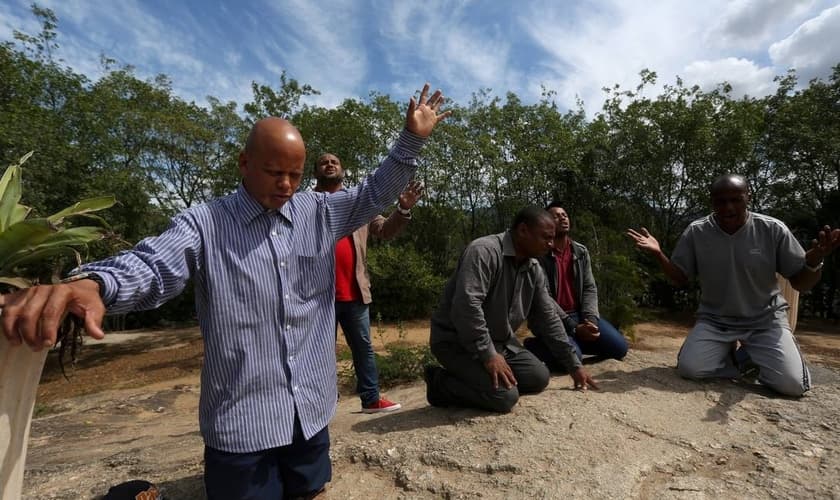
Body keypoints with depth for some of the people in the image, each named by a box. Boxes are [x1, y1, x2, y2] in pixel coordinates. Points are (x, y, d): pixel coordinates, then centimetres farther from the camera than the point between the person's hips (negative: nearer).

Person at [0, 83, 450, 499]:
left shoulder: (320, 213, 5)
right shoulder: (204, 224, -6)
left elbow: (375, 193, 7)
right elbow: (152, 266, -19)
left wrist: (411, 139, 0)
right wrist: (90, 284, -41)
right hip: (241, 422, -3)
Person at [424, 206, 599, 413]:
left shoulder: (534, 270, 4)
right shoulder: (484, 251, -23)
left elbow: (548, 318, 10)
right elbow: (466, 305, -32)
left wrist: (574, 366, 10)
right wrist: (488, 355, -29)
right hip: (457, 340, -9)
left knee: (539, 378, -1)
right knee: (505, 396, -21)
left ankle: (471, 378, 6)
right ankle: (442, 383, -1)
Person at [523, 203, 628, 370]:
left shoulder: (581, 251, 7)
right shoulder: (540, 255, -12)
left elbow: (590, 289, 4)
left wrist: (590, 320, -14)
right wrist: (574, 328, -20)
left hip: (579, 314, 6)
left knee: (619, 347, -6)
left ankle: (577, 342, 16)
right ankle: (534, 345, 0)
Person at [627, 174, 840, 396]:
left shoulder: (773, 229, -9)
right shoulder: (696, 232, -8)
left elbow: (801, 284, -5)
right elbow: (681, 278, -1)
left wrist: (814, 262, -28)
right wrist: (658, 254, -19)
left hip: (765, 319, 0)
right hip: (715, 320, 0)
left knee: (792, 384, -19)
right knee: (689, 369, -20)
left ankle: (753, 356, 15)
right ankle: (740, 359, 12)